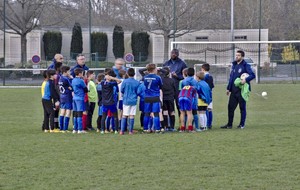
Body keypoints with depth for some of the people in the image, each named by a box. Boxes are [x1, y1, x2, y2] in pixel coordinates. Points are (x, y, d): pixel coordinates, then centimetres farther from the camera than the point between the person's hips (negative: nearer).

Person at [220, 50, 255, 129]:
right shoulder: (234, 65, 13)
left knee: (242, 107, 3)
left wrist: (246, 80, -31)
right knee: (231, 107, 5)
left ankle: (242, 124, 11)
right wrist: (228, 88, 16)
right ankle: (229, 124, 12)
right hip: (234, 90, 6)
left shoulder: (245, 66, -7)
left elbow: (253, 75, -14)